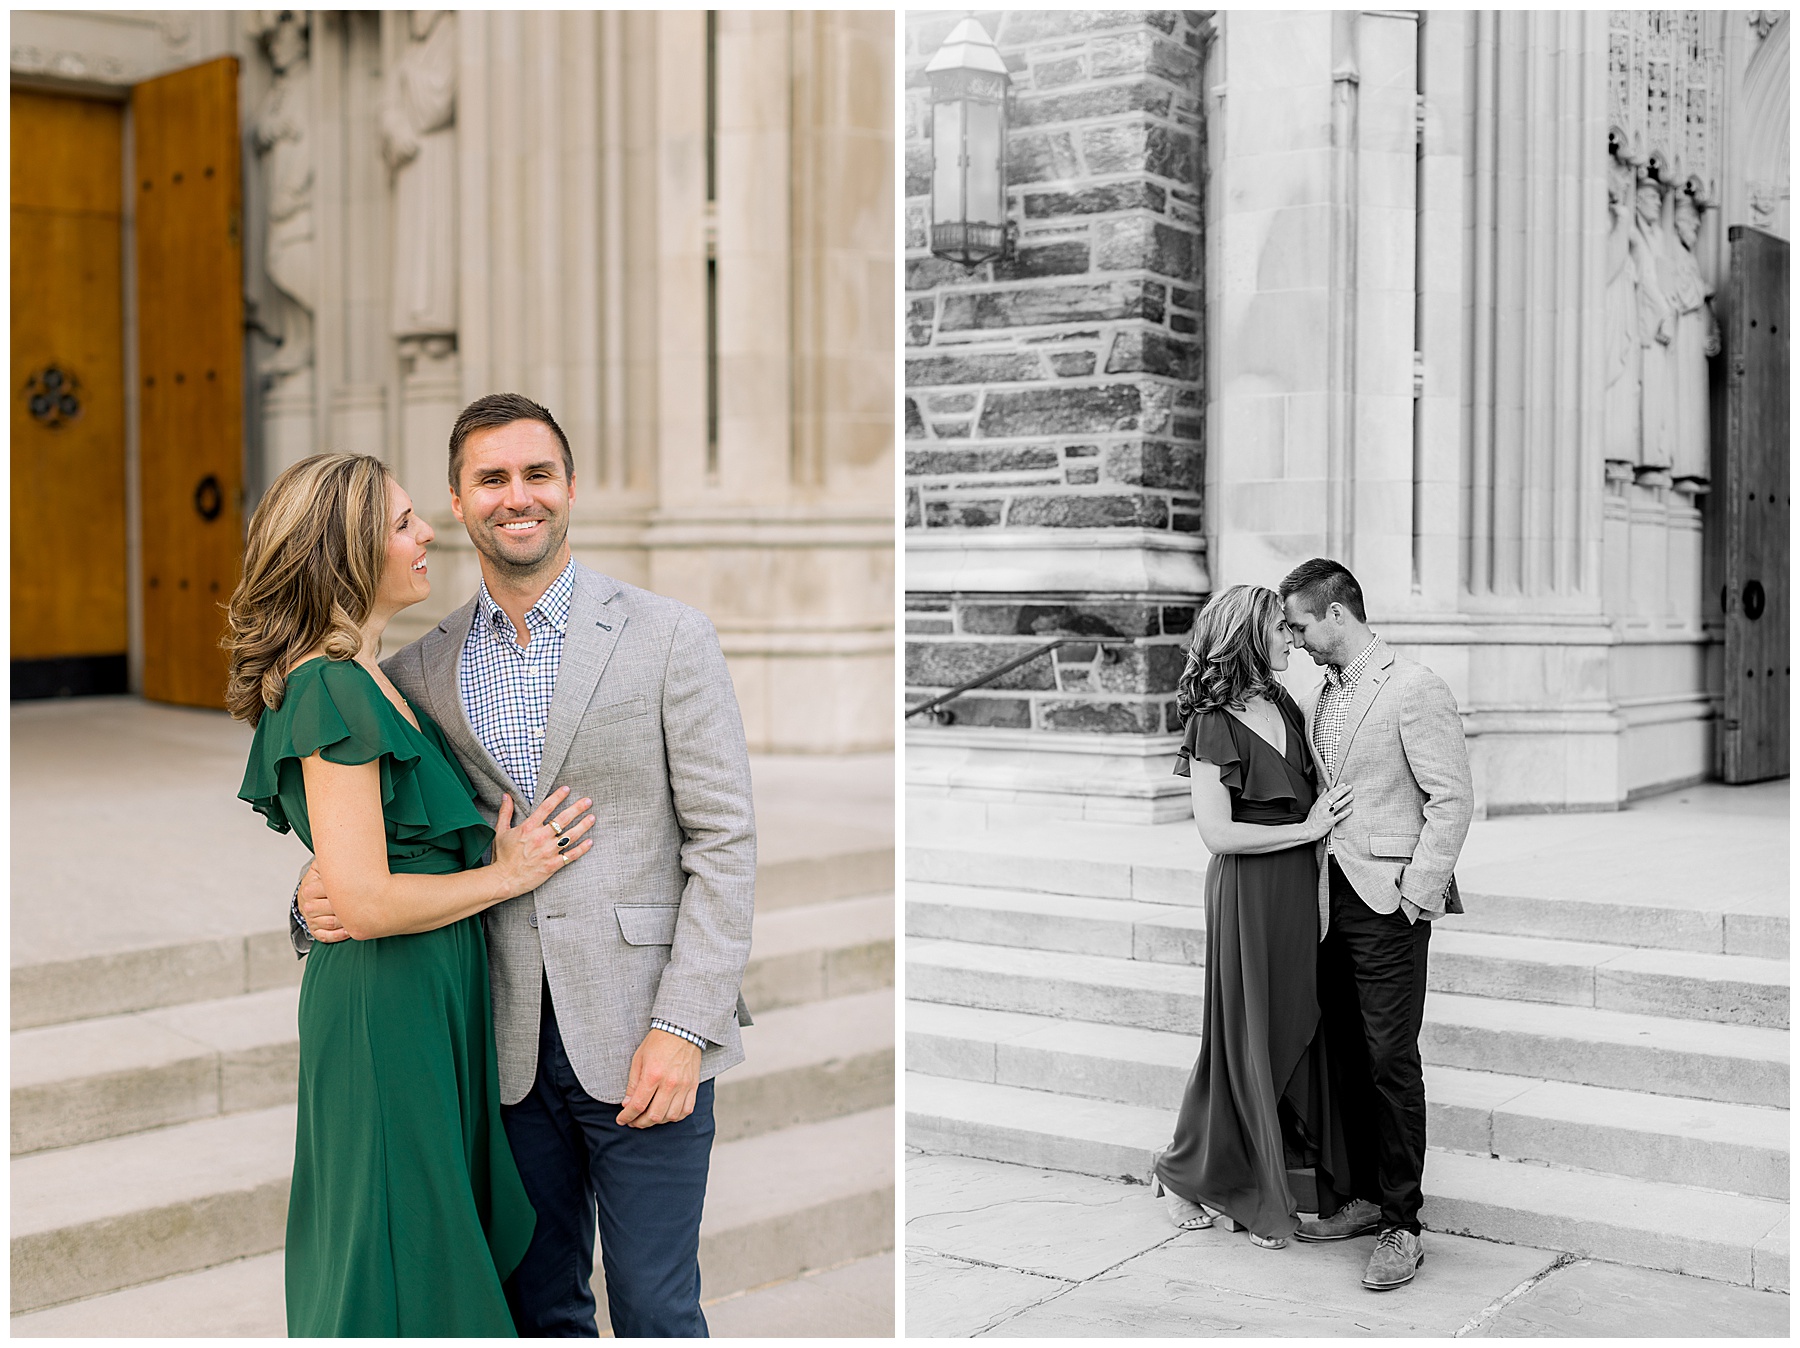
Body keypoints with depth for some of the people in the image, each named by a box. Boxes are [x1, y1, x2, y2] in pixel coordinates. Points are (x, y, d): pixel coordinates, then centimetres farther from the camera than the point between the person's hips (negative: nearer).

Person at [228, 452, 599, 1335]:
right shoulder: (332, 690, -20)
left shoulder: (357, 679, 11)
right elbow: (366, 903, -24)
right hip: (387, 1006, -10)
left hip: (429, 998, 10)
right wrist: (509, 873, -13)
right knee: (398, 1260, 2)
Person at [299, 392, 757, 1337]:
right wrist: (323, 894, -6)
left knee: (654, 1311, 3)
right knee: (538, 1303, 15)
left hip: (641, 1038, -3)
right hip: (510, 1043, 4)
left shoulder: (667, 637, -3)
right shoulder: (420, 671, 7)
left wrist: (683, 1027, -13)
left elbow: (725, 842, -6)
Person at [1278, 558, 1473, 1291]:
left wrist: (1415, 894, -15)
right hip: (1331, 900, 8)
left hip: (1389, 902, -7)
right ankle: (1364, 1197, 24)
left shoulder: (1414, 689, -10)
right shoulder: (1319, 700, 14)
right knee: (1346, 1058, 12)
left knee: (1391, 1061, -5)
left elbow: (1451, 800, -13)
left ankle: (1401, 1227, 4)